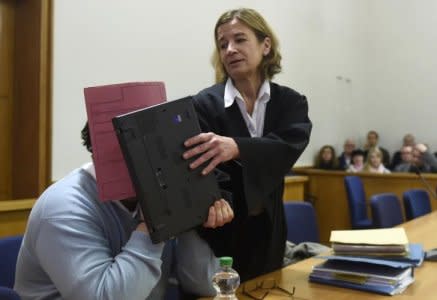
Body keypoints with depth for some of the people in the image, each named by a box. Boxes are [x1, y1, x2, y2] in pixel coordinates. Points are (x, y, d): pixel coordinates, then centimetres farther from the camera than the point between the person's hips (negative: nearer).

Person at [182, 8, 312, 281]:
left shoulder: (291, 102, -2)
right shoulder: (205, 103, -9)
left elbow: (289, 147, -21)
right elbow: (198, 167, -17)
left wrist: (236, 147, -39)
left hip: (267, 232, 3)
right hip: (218, 232, -2)